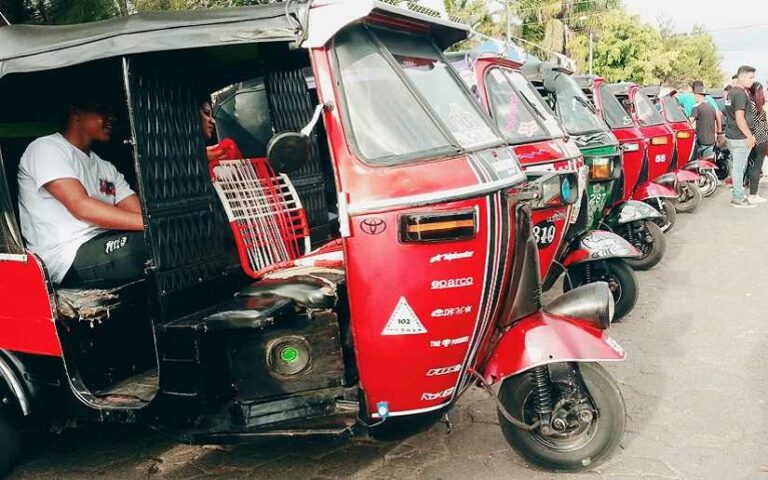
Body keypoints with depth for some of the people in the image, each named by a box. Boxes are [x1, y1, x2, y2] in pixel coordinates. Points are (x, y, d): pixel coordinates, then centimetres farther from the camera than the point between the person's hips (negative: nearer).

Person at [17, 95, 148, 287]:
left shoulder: (106, 168, 24)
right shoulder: (46, 148, 0)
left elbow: (138, 211, 11)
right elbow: (82, 207, -15)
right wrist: (152, 221, -24)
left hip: (104, 248, 8)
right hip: (71, 258, -7)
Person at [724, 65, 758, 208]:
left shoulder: (732, 92, 13)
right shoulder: (741, 94, -17)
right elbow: (739, 118, -22)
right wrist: (750, 136, -18)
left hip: (731, 136, 10)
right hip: (740, 137, -10)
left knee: (737, 166, 17)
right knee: (739, 168, -3)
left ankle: (736, 194, 25)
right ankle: (738, 199, 3)